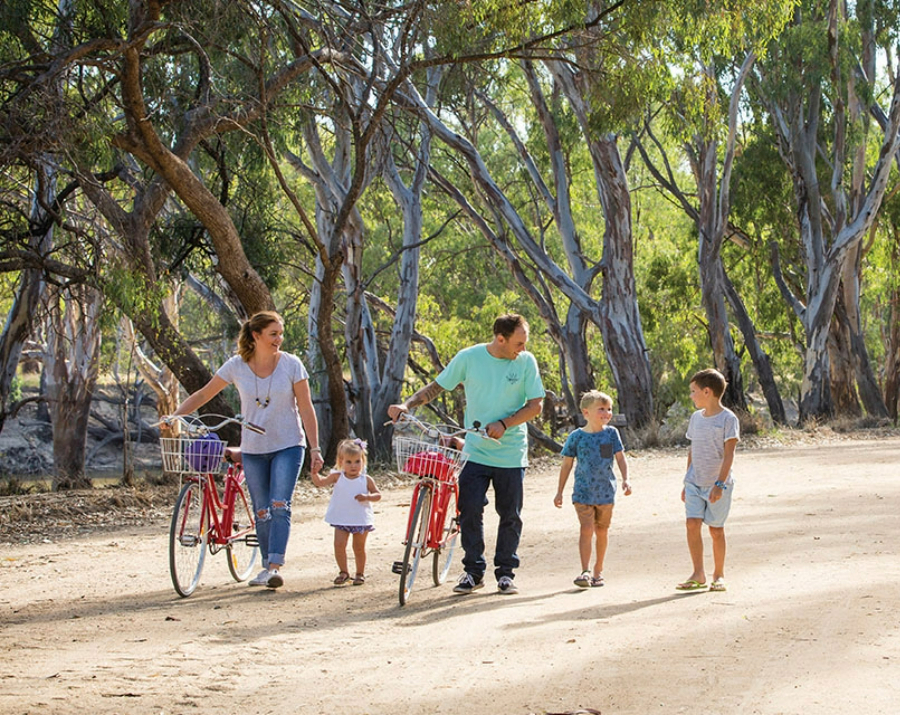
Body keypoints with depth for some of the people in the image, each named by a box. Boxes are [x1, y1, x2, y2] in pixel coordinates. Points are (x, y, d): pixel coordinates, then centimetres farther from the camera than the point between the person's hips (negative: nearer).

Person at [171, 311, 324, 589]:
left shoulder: (291, 365, -6)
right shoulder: (237, 366, -3)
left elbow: (306, 409, -3)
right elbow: (203, 395, 3)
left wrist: (315, 449, -7)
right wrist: (175, 415, -11)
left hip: (288, 446, -2)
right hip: (253, 449, 2)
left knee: (279, 507, -16)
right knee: (262, 512, 6)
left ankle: (275, 567, -21)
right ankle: (268, 566, 16)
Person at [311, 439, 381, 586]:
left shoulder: (366, 480, -1)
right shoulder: (337, 477, -1)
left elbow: (378, 495, 3)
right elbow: (319, 482, -8)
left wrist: (367, 497, -17)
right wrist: (314, 472, -28)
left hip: (361, 520, -1)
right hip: (341, 519, 1)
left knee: (359, 547, 8)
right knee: (339, 544, -8)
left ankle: (360, 573, 23)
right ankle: (343, 572, 8)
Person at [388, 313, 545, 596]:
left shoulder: (526, 362, -3)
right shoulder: (468, 358, -3)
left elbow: (535, 405, -3)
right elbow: (436, 386, 6)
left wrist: (504, 424, -16)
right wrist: (406, 405, -8)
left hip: (512, 453, 0)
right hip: (475, 452, 0)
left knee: (510, 515, 5)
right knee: (470, 510, -7)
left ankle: (505, 572, 19)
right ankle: (473, 571, 7)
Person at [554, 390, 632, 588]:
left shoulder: (611, 433, 1)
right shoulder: (577, 436, -3)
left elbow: (620, 458, 5)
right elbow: (566, 464, 3)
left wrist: (625, 479, -9)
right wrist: (560, 491, 4)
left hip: (605, 491, 2)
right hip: (583, 492, -2)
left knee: (602, 530, 10)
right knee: (586, 529, -12)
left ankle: (598, 570, 23)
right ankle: (585, 571, -15)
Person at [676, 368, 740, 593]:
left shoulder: (728, 419, -9)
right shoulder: (696, 418, 11)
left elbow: (729, 454, -13)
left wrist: (719, 484, -20)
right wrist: (687, 482, 17)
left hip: (718, 484, -5)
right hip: (695, 483, 5)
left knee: (716, 530, 1)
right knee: (692, 524, -8)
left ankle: (718, 575, 14)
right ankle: (698, 574, -3)